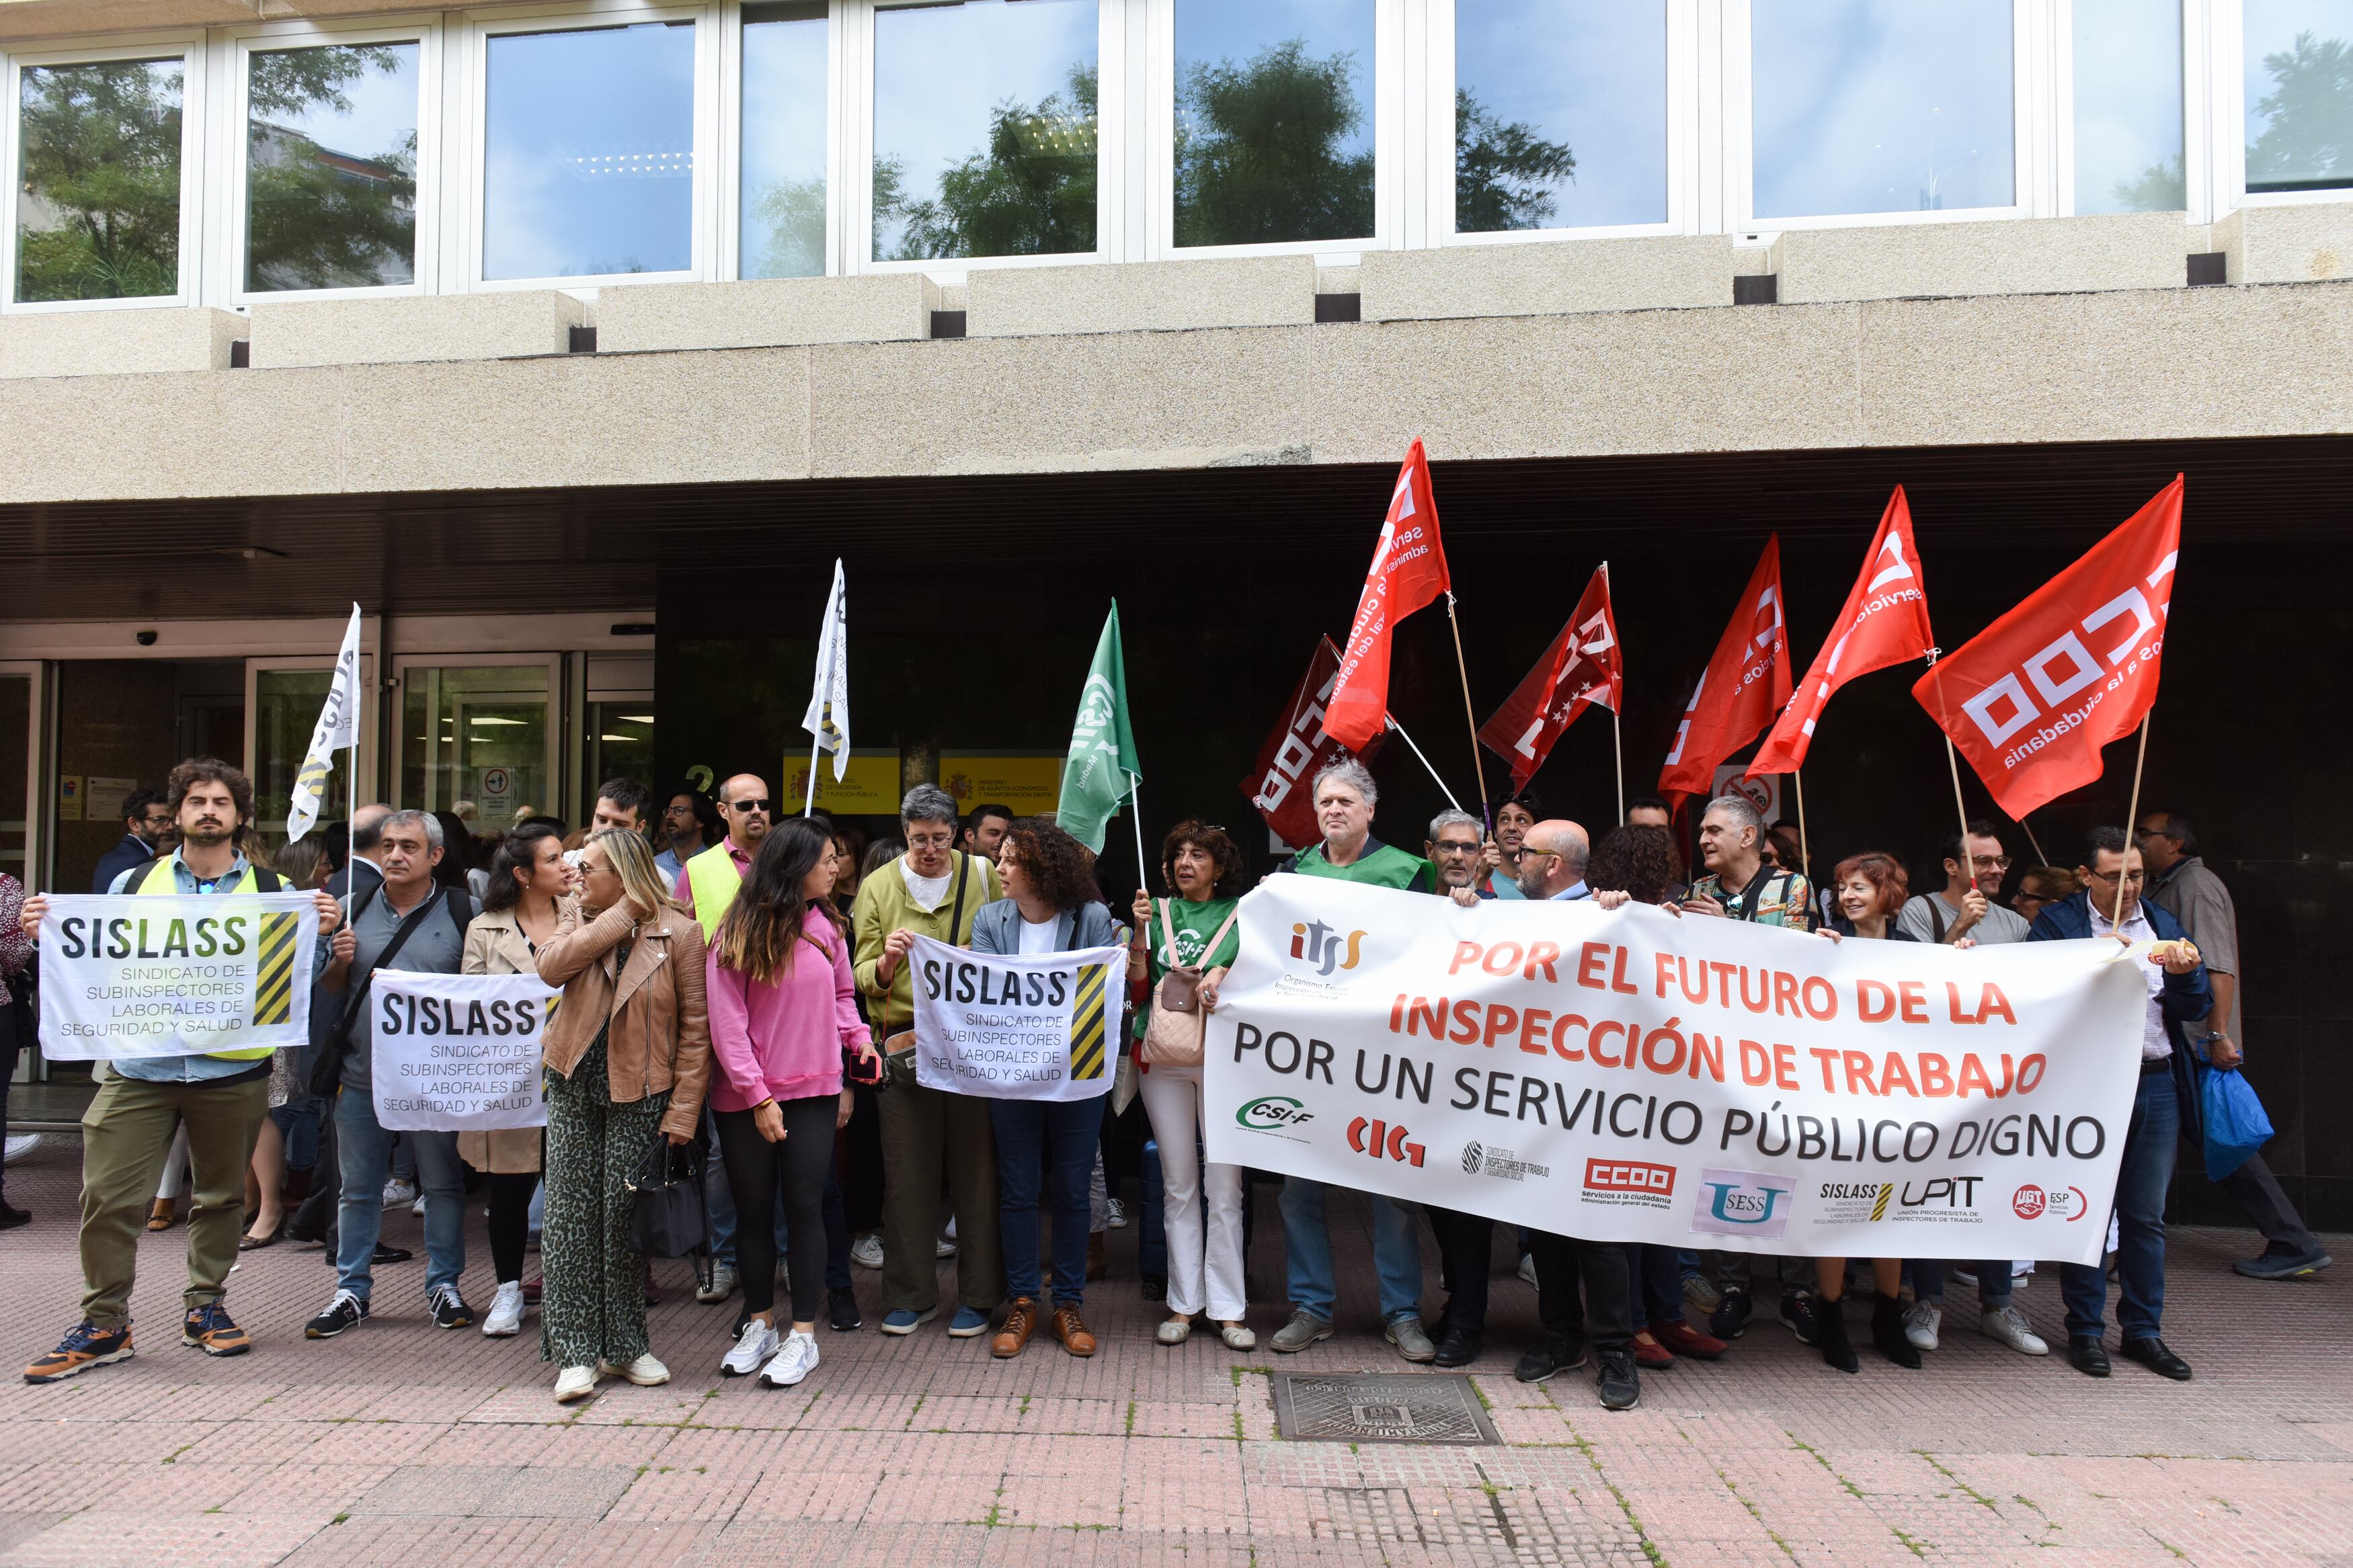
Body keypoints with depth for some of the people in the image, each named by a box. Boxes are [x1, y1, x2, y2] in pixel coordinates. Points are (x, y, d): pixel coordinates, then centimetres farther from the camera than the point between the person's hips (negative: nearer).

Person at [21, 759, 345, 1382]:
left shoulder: (274, 891, 5)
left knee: (222, 1194, 11)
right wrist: (47, 933, -4)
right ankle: (103, 1324, 13)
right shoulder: (135, 882, 8)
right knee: (107, 1196, -2)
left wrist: (324, 932, -13)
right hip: (140, 1066, 0)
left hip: (232, 1069, 0)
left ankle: (205, 1306, 27)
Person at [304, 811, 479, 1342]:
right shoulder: (357, 909, 10)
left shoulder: (459, 911, -1)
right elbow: (326, 999, 13)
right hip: (362, 1075, 3)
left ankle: (444, 1285, 20)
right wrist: (339, 963, -6)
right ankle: (352, 1290, 23)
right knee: (358, 1189, 11)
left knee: (443, 1184, 7)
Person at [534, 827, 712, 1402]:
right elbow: (551, 967, -14)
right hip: (575, 1088, 4)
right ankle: (576, 1352, 10)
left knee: (625, 1216, 2)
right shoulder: (577, 917, 7)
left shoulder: (679, 932, -8)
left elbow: (696, 1028, -8)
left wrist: (684, 1111, -12)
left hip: (639, 1095, -3)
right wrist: (623, 914, -15)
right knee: (570, 1215, 1)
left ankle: (625, 1346, 18)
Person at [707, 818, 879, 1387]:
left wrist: (858, 1037, -3)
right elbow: (726, 1023, -10)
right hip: (745, 1097, -2)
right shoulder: (736, 937, -9)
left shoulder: (825, 927, 3)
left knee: (804, 1206, 1)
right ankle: (760, 1325, 27)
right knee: (754, 1209, 11)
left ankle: (803, 1337, 10)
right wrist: (757, 1095, -13)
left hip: (814, 1090, 2)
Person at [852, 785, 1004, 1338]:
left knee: (976, 1167, 2)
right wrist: (885, 963, -18)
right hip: (904, 1042, 1)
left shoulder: (983, 876, 6)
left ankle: (979, 1295, 14)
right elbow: (863, 976, 4)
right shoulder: (878, 886, 8)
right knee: (908, 1171, 5)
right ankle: (911, 1296, 19)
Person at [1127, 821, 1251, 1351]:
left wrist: (1223, 975, -16)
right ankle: (1184, 1303, 16)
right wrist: (1140, 929, -9)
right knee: (1178, 1184, 8)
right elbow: (1136, 978, 5)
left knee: (1224, 1186, -1)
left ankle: (1228, 1307, 8)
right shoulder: (1158, 909, 11)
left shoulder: (1241, 912, 5)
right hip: (1163, 1054, 2)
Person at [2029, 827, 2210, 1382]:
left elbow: (2195, 1009, 8)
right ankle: (2085, 1331, 13)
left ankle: (2143, 1331, 21)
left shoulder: (2164, 923, 12)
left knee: (2147, 1216, 10)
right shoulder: (2056, 923, -1)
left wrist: (2185, 974, -12)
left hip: (2157, 1086, 4)